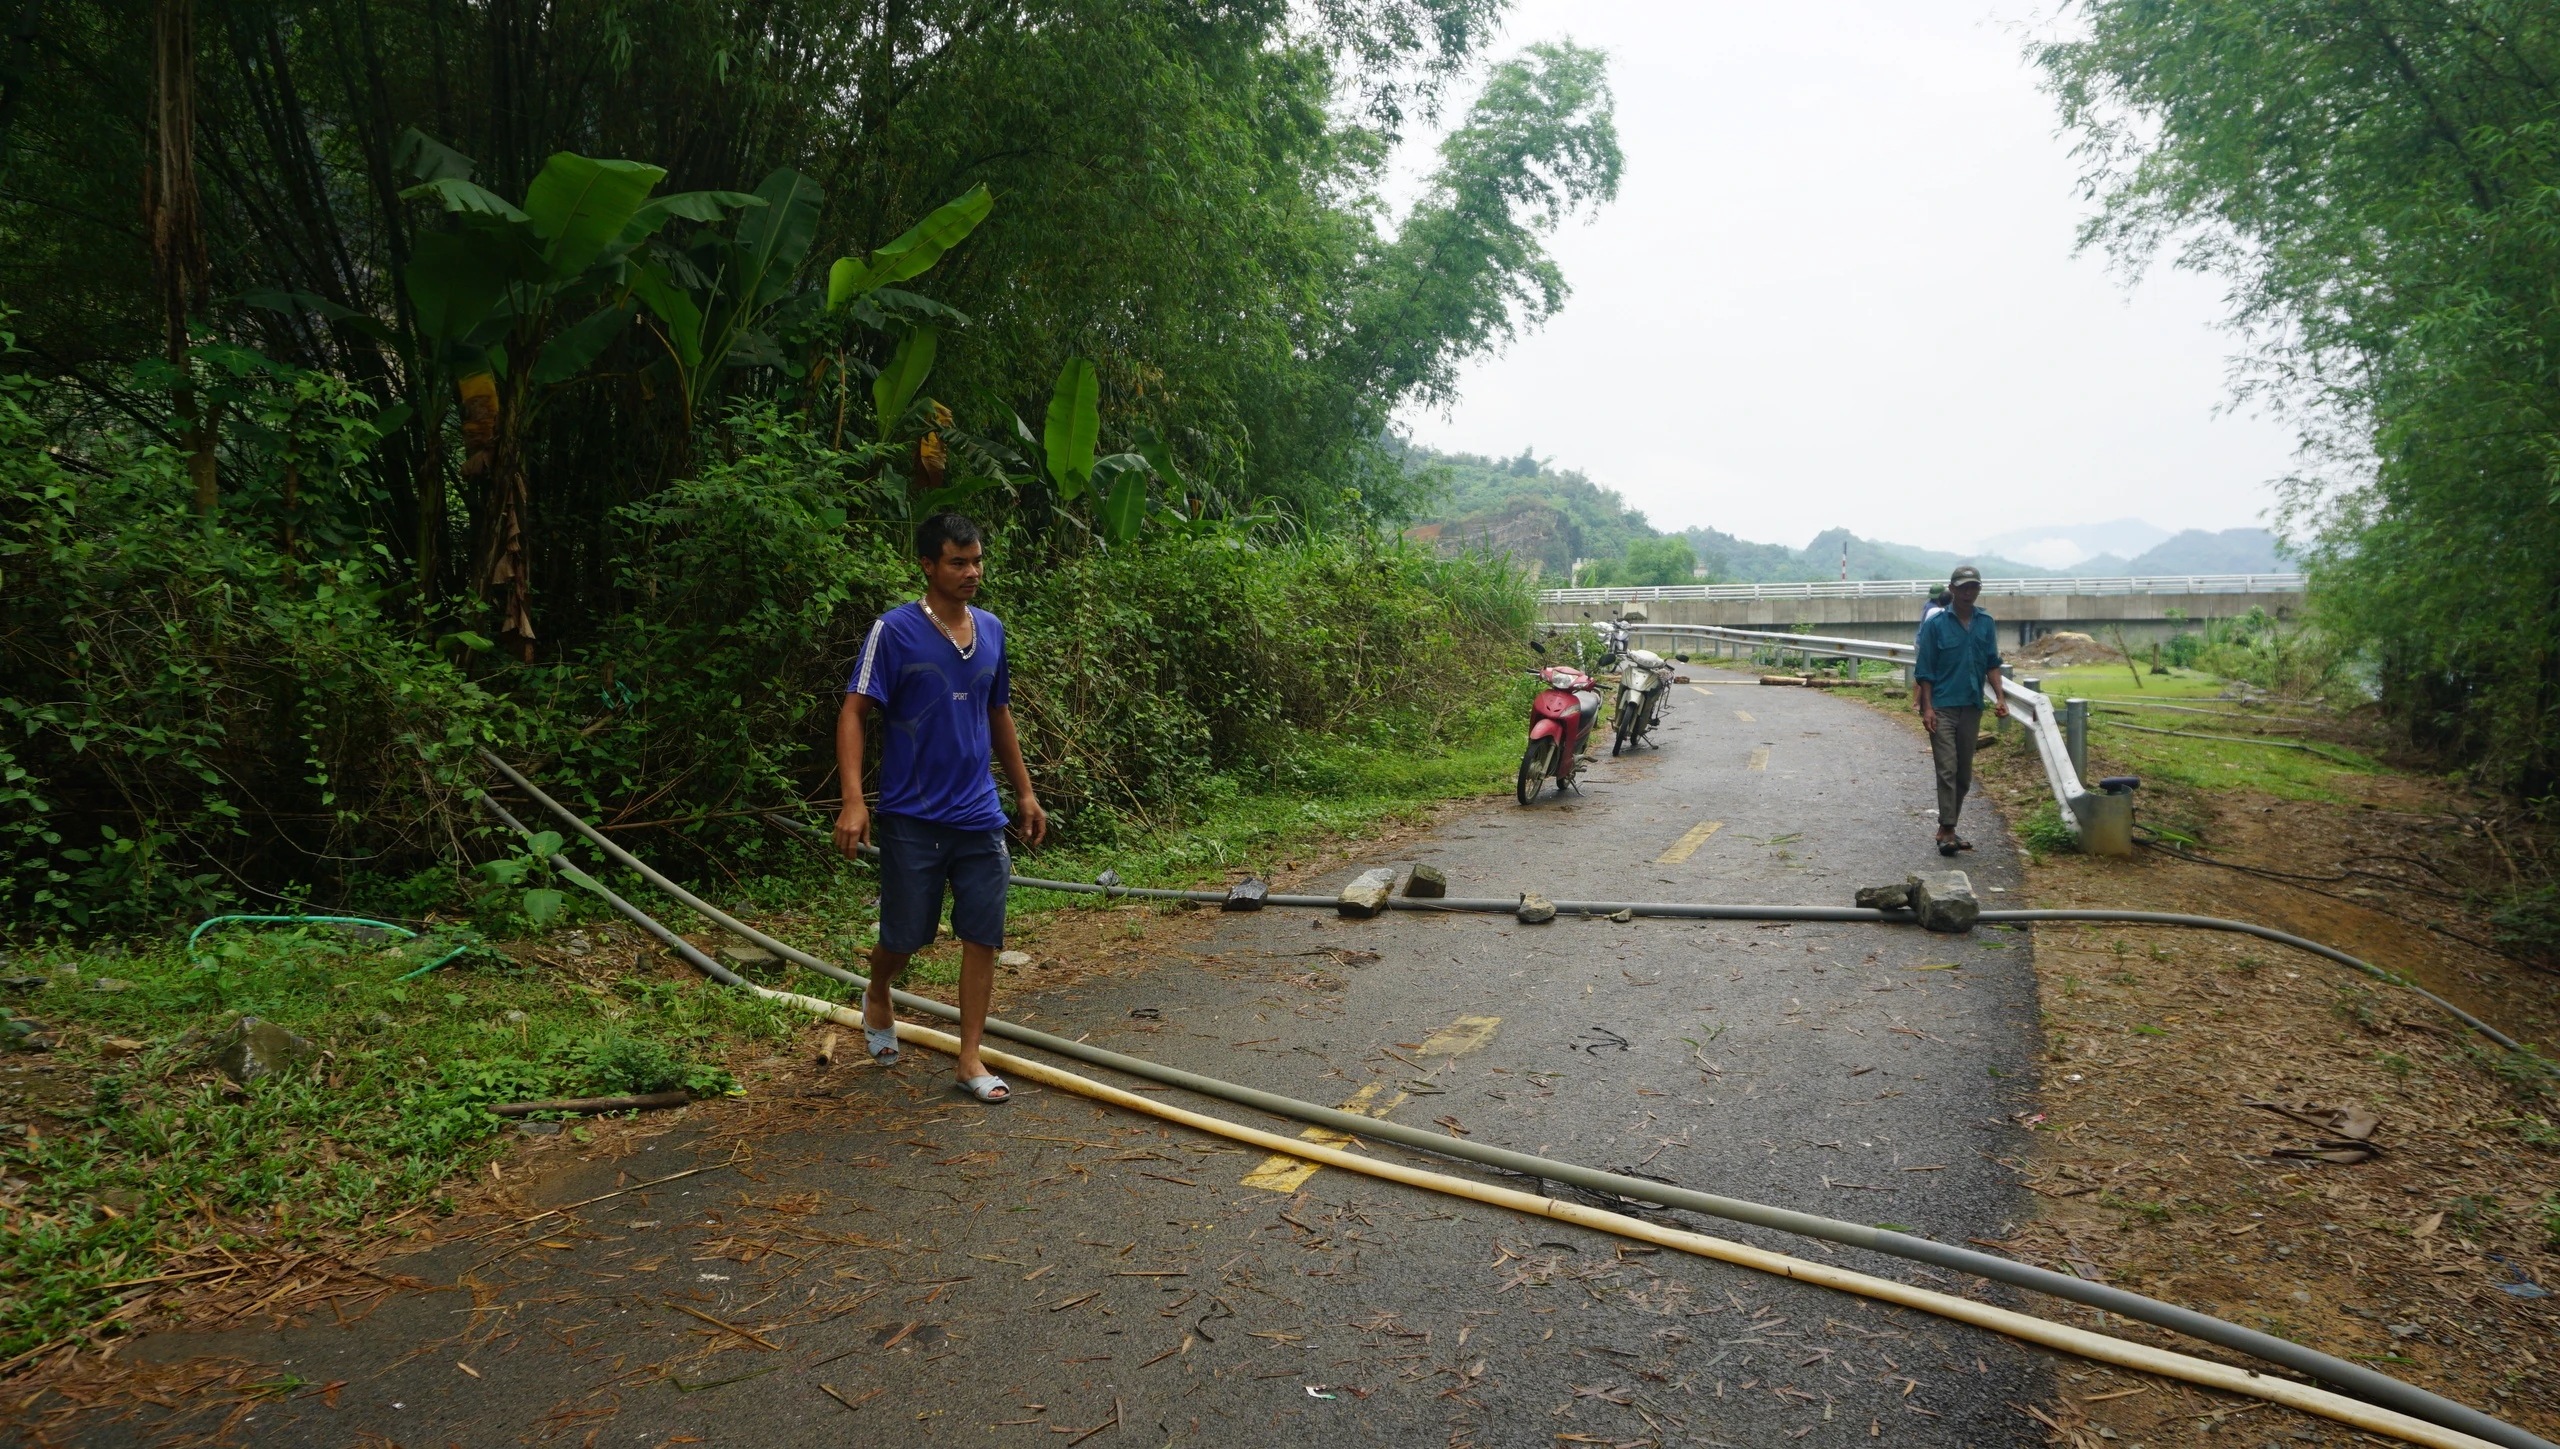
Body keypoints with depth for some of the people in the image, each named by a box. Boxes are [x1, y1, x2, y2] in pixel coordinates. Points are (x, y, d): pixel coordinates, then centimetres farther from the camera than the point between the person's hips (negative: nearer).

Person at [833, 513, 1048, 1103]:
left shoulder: (991, 630, 7)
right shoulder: (895, 630, -9)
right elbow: (853, 713, -12)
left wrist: (1025, 792, 18)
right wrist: (854, 801, -23)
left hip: (980, 816, 4)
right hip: (912, 817, -4)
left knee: (983, 939, 3)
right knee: (904, 937, 8)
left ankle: (971, 1060, 14)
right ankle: (878, 1001, 41)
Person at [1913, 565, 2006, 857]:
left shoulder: (1986, 624, 7)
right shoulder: (1935, 624, -5)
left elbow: (1992, 664, 11)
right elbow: (1925, 669, -4)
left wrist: (1999, 697, -2)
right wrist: (1927, 707, -10)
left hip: (1972, 707, 5)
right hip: (1942, 707, -4)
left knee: (1964, 773, 9)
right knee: (1947, 769, -9)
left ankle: (1947, 826, 20)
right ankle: (1947, 830, -7)